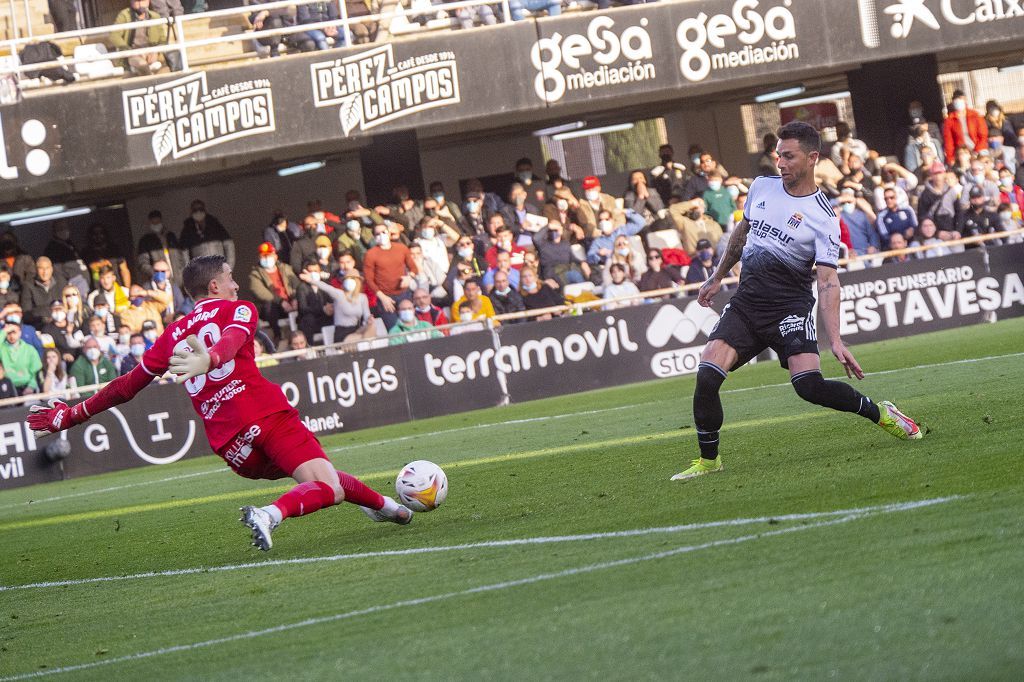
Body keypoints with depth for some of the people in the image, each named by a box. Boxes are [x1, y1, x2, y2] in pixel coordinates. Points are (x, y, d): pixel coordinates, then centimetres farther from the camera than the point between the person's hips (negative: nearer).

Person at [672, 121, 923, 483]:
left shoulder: (823, 218, -10)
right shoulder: (762, 187, 6)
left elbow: (827, 282, -14)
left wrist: (836, 340, -23)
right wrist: (717, 277, 29)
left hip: (790, 307, -5)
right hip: (746, 301, 5)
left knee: (809, 384, -21)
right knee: (707, 373, -14)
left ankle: (881, 413, 3)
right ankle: (708, 460, 3)